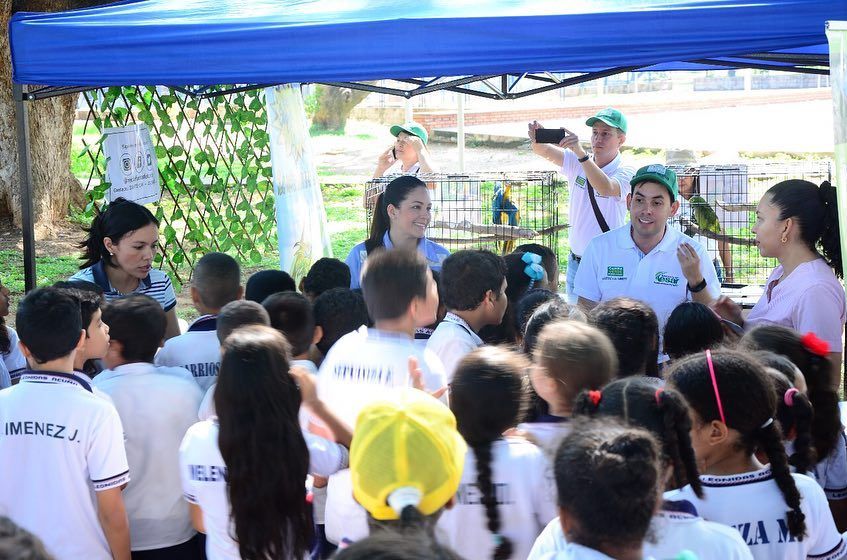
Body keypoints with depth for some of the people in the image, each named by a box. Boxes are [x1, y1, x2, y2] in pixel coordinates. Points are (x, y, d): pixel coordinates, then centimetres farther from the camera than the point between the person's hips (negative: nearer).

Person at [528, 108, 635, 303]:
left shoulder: (625, 173, -12)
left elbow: (606, 188, -34)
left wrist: (580, 152, -46)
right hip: (576, 262, 5)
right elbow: (545, 151, -12)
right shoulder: (577, 162, 3)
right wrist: (536, 140, -38)